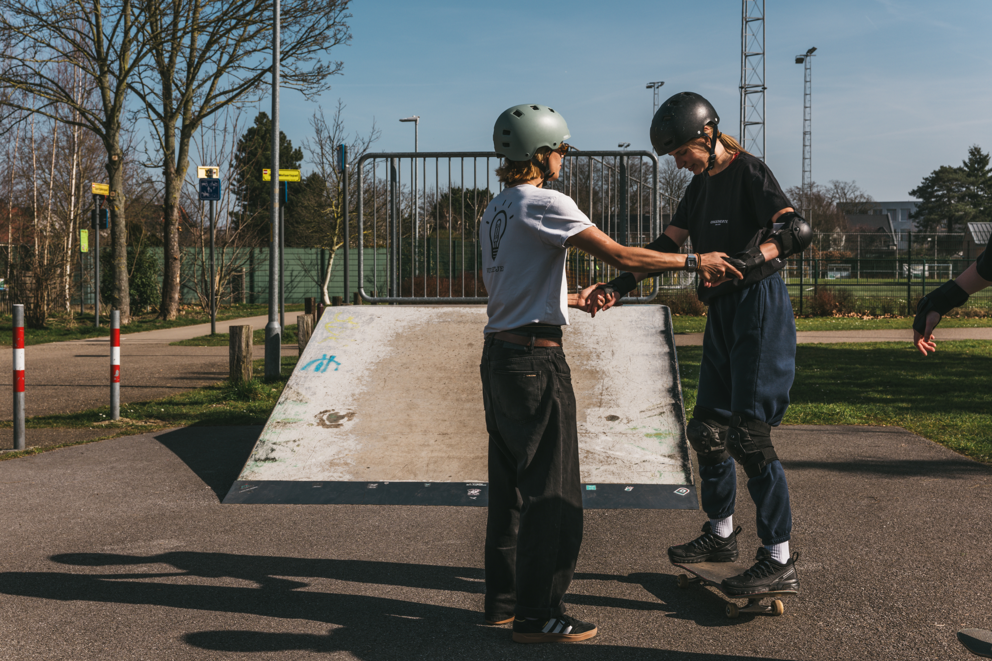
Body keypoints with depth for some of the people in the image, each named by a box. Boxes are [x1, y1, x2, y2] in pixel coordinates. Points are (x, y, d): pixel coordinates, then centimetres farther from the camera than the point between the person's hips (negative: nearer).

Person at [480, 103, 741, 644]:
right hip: (535, 360, -9)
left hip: (498, 355, 9)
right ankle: (537, 615, 5)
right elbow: (619, 257, -18)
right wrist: (694, 262, -10)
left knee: (509, 483, 15)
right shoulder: (545, 204, -13)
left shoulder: (493, 212, 14)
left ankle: (503, 600, 24)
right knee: (550, 489, -1)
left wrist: (573, 300, 30)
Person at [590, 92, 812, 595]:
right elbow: (667, 246, 14)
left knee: (749, 435, -11)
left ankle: (780, 560, -3)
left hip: (760, 309, -9)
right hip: (722, 313, 9)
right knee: (707, 428, 13)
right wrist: (618, 286, 3)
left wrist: (745, 262, -39)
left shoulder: (749, 172, -11)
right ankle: (721, 533, 30)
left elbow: (797, 230, -25)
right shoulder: (701, 184, 14)